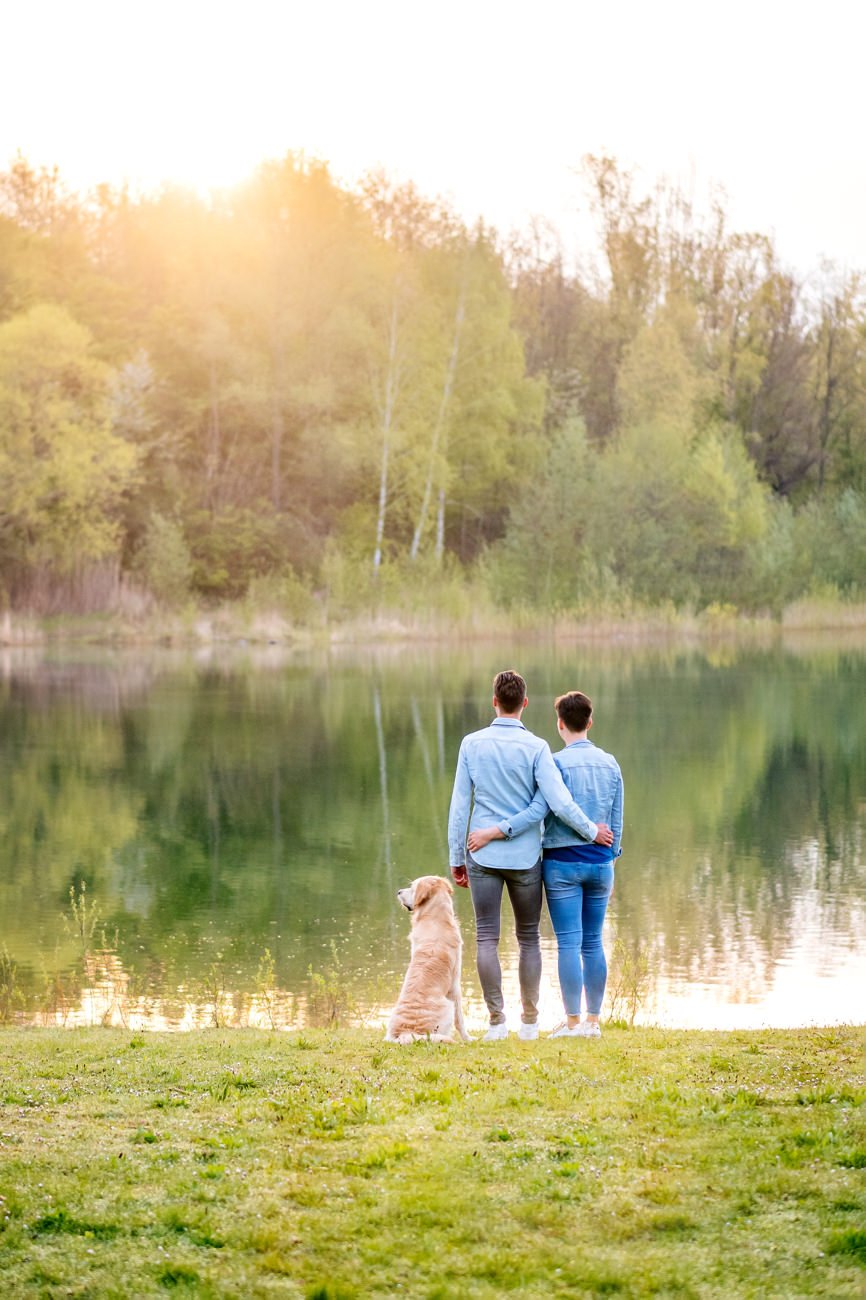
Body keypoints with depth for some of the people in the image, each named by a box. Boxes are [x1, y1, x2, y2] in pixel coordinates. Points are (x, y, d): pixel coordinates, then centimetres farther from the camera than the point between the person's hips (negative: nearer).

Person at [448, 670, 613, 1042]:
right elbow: (558, 802, -15)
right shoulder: (536, 747, -8)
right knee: (528, 938, 11)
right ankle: (529, 1021, 15)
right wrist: (591, 831, 1)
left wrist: (456, 858, 7)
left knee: (486, 938, 3)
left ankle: (497, 1020, -2)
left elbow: (459, 805, -1)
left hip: (483, 856, 0)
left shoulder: (472, 744, -2)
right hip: (525, 857, 0)